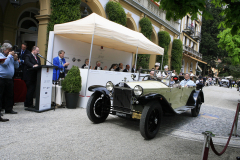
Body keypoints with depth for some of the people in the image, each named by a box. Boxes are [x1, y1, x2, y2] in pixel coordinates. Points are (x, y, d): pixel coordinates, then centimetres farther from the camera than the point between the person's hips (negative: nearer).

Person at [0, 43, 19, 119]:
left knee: (9, 95, 10)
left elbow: (16, 66, 16)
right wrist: (10, 55, -8)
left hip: (9, 79, 7)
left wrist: (15, 59, 1)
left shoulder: (11, 57, 18)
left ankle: (8, 109, 19)